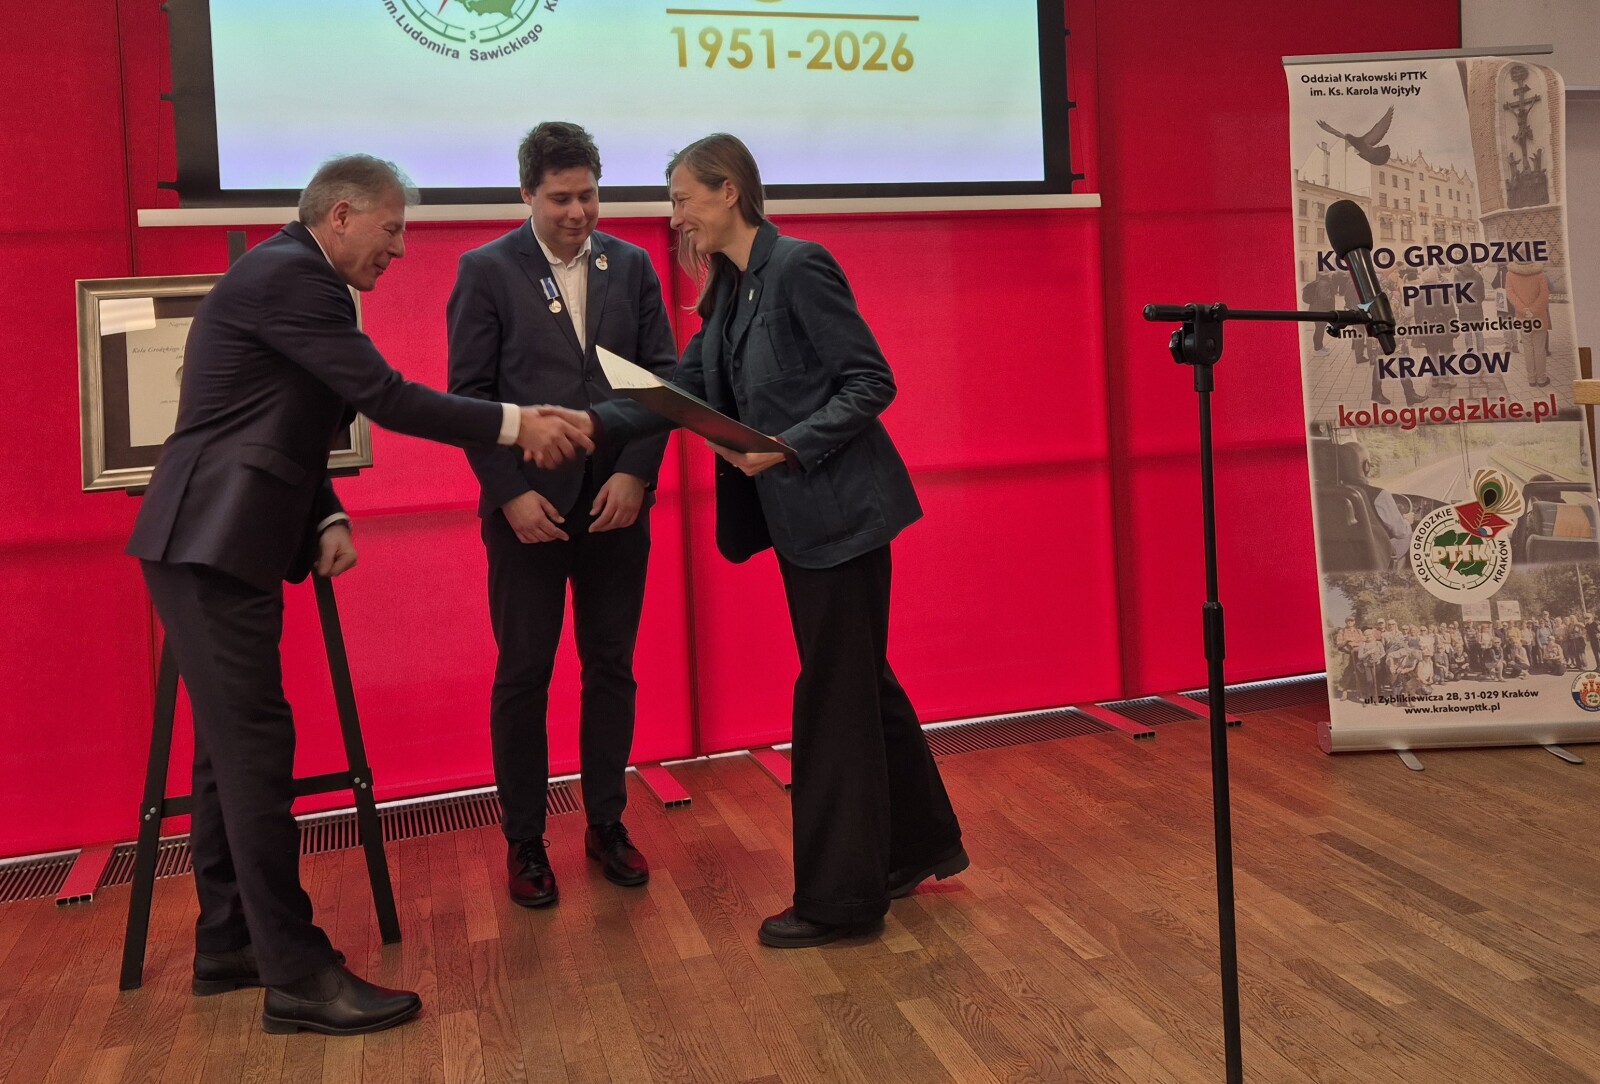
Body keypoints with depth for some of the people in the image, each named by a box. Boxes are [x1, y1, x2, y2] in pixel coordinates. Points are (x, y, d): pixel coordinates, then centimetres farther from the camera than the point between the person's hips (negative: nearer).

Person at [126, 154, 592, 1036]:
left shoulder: (291, 276, 19)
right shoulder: (287, 276, -13)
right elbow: (386, 398, -19)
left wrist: (325, 518, 5)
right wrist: (516, 424, -16)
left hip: (217, 541, 10)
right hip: (211, 542, -10)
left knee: (233, 741, 13)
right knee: (256, 742, -10)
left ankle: (227, 943, 24)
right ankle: (297, 977, -5)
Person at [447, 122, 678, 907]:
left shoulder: (631, 265, 6)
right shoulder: (486, 271, -2)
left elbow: (662, 374, 4)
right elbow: (468, 392, -4)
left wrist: (636, 473, -8)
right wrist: (510, 493, -12)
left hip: (617, 502, 3)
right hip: (528, 506, -3)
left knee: (611, 668, 10)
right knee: (523, 676, 5)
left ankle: (606, 824, 24)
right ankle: (524, 839, 19)